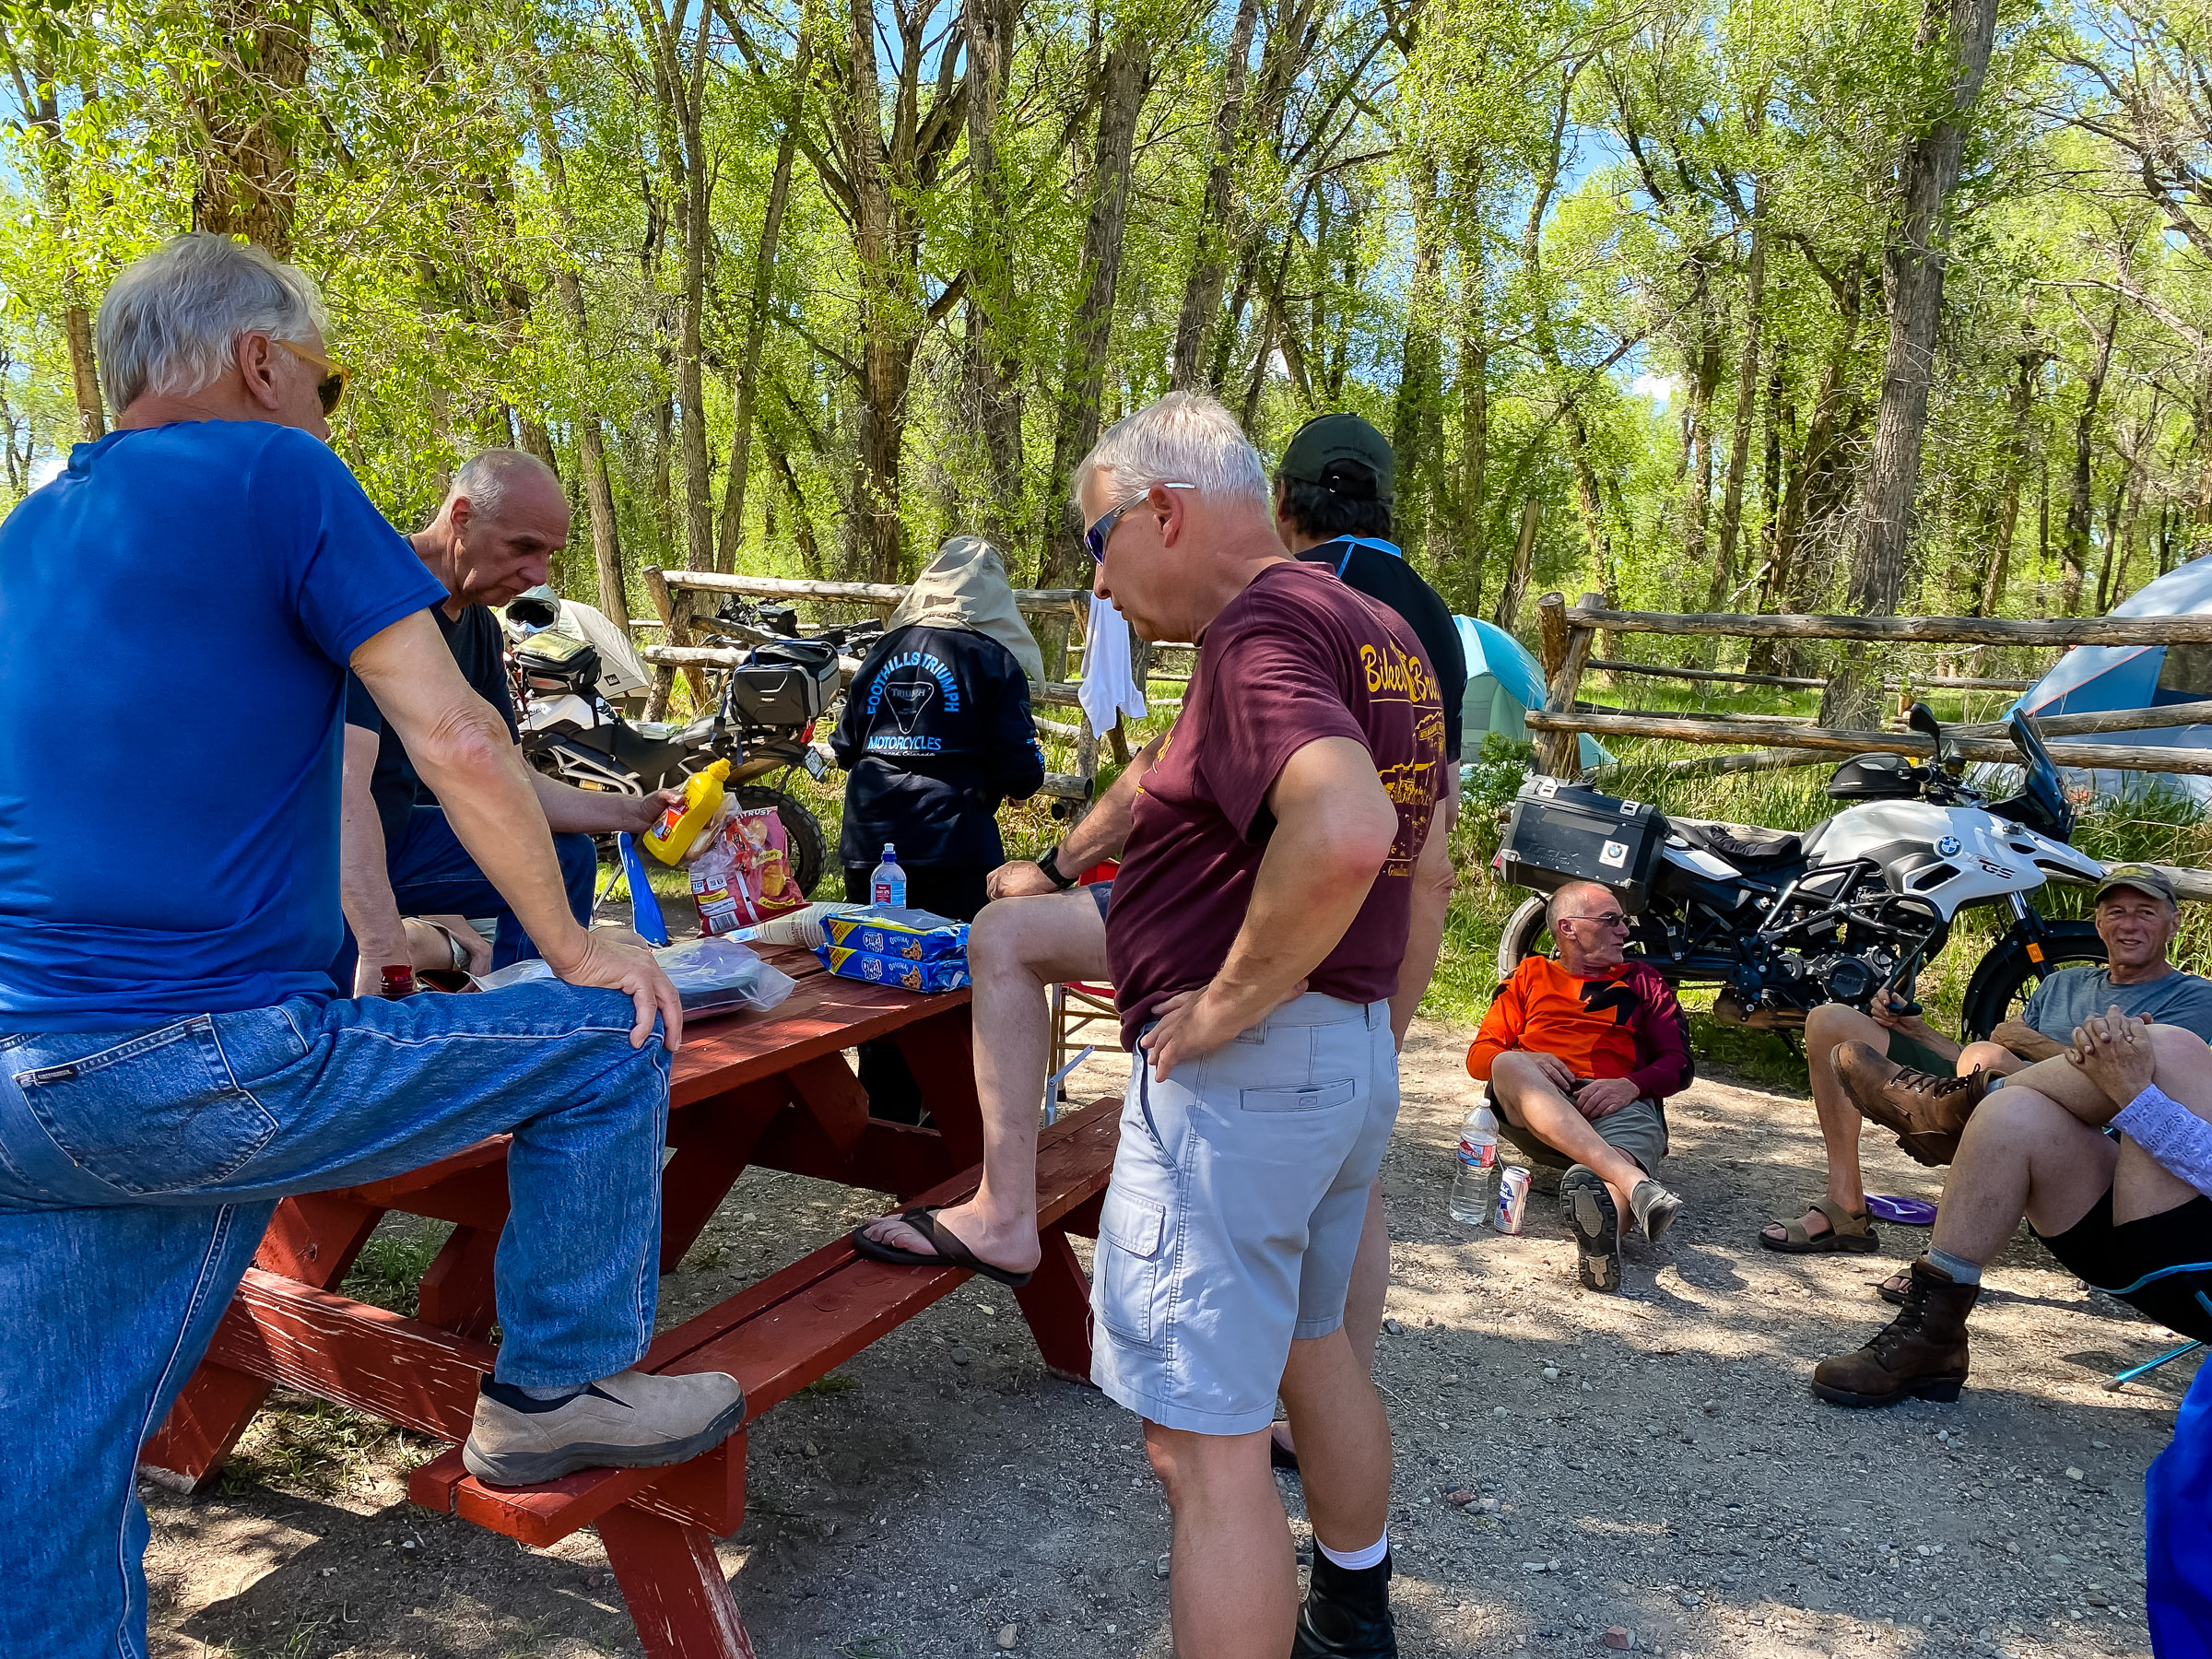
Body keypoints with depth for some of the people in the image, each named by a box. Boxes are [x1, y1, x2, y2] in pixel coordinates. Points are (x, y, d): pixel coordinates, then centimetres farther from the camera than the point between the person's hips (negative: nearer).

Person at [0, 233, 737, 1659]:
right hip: (198, 1075, -9)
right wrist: (575, 951, 0)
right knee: (607, 1041, 5)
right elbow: (456, 741, -12)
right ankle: (560, 1388, 17)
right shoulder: (274, 474, -5)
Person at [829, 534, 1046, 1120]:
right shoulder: (994, 658, -3)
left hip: (870, 846, 5)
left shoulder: (884, 651, 11)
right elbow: (1019, 768, -8)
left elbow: (844, 746, 16)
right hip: (954, 848, -5)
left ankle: (887, 1117, 23)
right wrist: (1027, 776, 14)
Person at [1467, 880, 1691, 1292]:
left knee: (1638, 1131, -37)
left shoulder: (1642, 981, 29)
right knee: (1508, 1065, -37)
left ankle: (1605, 1223, -75)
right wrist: (1527, 1061, -7)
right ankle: (1636, 1185, -55)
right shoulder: (1530, 975, 27)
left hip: (1619, 1102, 1)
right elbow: (1479, 1056, 17)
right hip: (1533, 1106, 0)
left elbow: (1678, 1063, 17)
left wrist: (1630, 1085, -6)